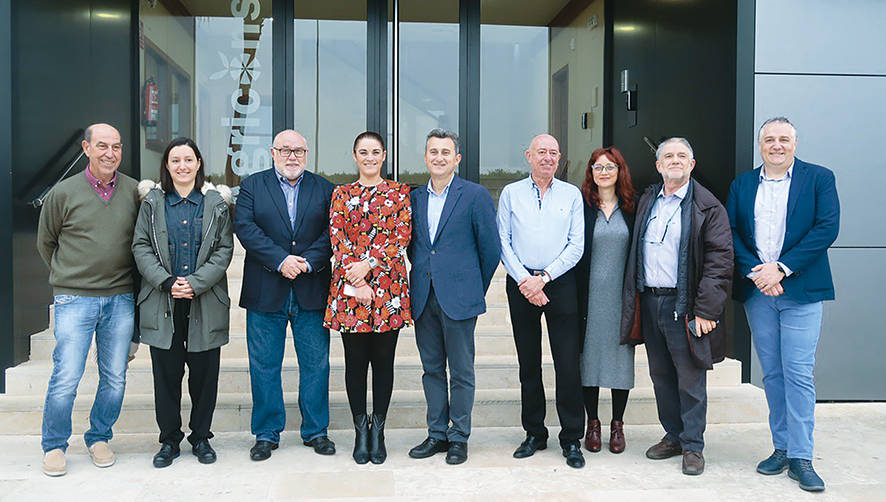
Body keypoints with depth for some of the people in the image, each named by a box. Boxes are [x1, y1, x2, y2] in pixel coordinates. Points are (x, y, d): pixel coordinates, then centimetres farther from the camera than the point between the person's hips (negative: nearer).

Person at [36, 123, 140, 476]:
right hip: (74, 299, -2)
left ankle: (99, 438, 26)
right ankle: (54, 446, 17)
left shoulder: (134, 191, 4)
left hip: (120, 300, 2)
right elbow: (45, 242, 13)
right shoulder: (64, 192, 1)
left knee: (115, 378, 7)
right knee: (66, 378, -2)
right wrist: (68, 276, 13)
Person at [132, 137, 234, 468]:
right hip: (162, 302, 1)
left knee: (204, 373, 5)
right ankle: (169, 440, 20)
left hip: (206, 302, 0)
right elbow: (141, 246, 3)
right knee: (166, 373, 5)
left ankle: (201, 438, 21)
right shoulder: (153, 202, 8)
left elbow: (224, 250, 1)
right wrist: (166, 282, -11)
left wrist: (195, 283, -11)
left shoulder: (216, 202, 5)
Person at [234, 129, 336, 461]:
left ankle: (316, 431, 21)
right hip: (265, 293, 0)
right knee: (264, 366, 6)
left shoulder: (324, 190, 9)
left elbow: (331, 233, 0)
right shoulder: (252, 186, 7)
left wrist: (307, 262, -16)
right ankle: (267, 434, 21)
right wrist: (281, 260, -16)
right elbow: (245, 228, -6)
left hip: (311, 293, 1)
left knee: (316, 364, 7)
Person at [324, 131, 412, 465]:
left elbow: (402, 235, -3)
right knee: (355, 360, 5)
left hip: (388, 284, -1)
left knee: (383, 360, 5)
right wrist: (356, 278, -12)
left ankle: (378, 431, 18)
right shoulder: (341, 194, 11)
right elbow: (337, 238, 1)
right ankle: (361, 431, 18)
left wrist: (369, 264, -15)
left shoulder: (399, 193, 8)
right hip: (349, 285, 1)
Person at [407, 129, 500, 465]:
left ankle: (459, 437, 18)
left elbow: (491, 249, -1)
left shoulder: (475, 195, -3)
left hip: (459, 298, -4)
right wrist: (423, 273, 13)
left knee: (461, 371, 5)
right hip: (423, 297, 5)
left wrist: (476, 289, 3)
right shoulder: (414, 197, 10)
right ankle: (437, 434, 24)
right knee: (431, 369, 12)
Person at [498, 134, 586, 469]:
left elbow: (576, 245, 1)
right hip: (521, 285, 1)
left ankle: (571, 439, 9)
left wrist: (544, 277, -9)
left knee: (568, 364, -3)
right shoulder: (511, 193, 8)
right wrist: (525, 280, -8)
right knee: (528, 364, 8)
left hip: (560, 284, -1)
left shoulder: (572, 194, 8)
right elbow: (503, 242, 3)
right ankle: (534, 434, 21)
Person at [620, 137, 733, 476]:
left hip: (683, 305, -5)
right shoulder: (646, 201, 14)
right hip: (649, 301, 6)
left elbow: (720, 260, -10)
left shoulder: (707, 206, -4)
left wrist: (706, 310, -16)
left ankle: (692, 446, 16)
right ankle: (673, 436, 28)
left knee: (690, 380, 2)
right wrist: (634, 299, 10)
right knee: (661, 375, 13)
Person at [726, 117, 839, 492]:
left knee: (799, 374, -4)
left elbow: (827, 228, -9)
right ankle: (781, 448, 21)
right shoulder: (742, 185, 11)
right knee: (772, 374, 10)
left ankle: (800, 457, 6)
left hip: (801, 292, -3)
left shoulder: (819, 178, 2)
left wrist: (781, 268, -16)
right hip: (757, 292, 3)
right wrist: (755, 272, -11)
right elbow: (730, 233, 4)